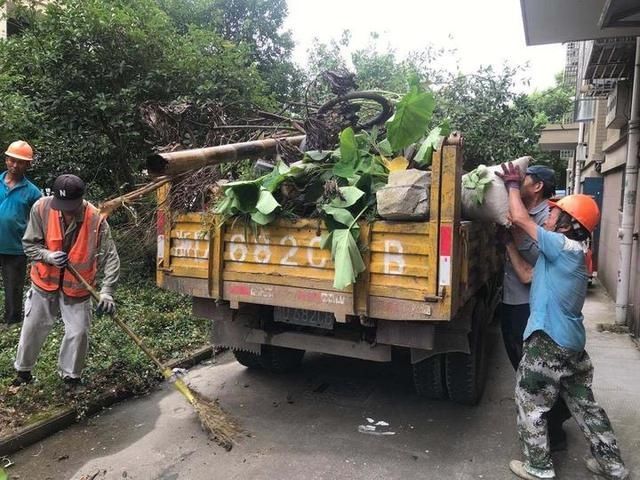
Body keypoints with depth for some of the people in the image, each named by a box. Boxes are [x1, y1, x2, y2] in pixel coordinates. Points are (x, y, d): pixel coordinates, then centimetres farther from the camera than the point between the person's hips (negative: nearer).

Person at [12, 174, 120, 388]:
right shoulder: (41, 208, -18)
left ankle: (70, 375, 26)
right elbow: (29, 244, -6)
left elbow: (110, 258, -21)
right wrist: (49, 256, -27)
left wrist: (106, 291, -30)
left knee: (78, 332, 2)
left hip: (78, 288, -1)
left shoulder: (96, 220, -24)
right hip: (44, 282, 2)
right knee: (32, 328, 14)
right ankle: (23, 370, 39)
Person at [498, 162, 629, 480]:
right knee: (583, 403, 21)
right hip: (571, 343, 10)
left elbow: (520, 217, -15)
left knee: (529, 404, 5)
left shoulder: (563, 247, -16)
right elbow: (528, 275, 15)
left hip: (549, 342, -10)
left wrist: (512, 184, 0)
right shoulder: (569, 254, 12)